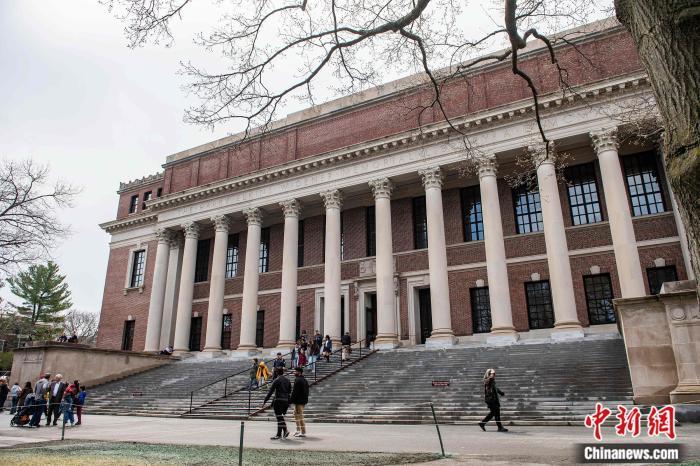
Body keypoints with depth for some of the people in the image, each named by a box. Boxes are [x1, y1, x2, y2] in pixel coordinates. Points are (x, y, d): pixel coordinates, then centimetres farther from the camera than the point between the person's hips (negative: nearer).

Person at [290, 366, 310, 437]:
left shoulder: (297, 380, -16)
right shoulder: (305, 380, 14)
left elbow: (295, 392, -20)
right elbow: (307, 392, 18)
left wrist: (291, 400, -16)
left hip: (298, 401, -10)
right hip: (303, 400, 10)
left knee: (300, 416, -4)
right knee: (296, 413, 21)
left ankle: (303, 432, 0)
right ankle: (298, 430, 25)